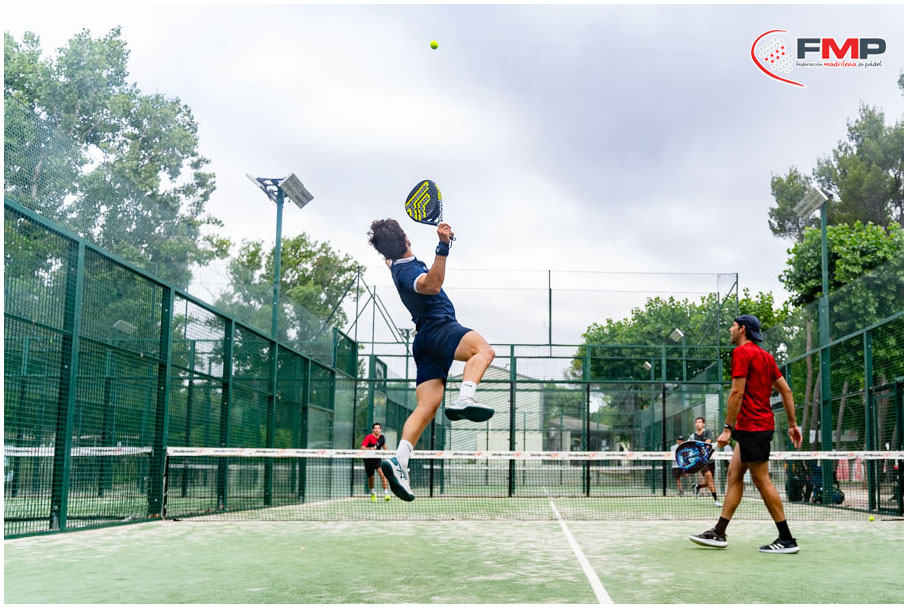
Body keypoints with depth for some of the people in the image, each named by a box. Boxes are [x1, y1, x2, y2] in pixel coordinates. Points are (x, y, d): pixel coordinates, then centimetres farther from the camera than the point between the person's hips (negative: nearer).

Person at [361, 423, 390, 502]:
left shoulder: (382, 437, 2)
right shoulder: (369, 437, -14)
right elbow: (362, 447, -23)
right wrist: (369, 449, -39)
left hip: (377, 459, 2)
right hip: (368, 459, -2)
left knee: (382, 474, -21)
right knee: (371, 477, 10)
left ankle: (386, 494, -23)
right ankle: (372, 493, 37)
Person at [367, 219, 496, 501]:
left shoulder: (397, 265, 16)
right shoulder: (408, 270, -14)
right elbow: (432, 285, -37)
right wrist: (443, 248, -45)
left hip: (424, 338, 8)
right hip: (440, 327, -8)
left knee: (426, 407, -2)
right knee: (483, 349, -31)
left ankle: (399, 461, -16)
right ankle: (464, 399, -56)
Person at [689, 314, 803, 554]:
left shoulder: (741, 352, -10)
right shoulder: (765, 356, 16)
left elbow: (737, 392, -17)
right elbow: (785, 390, 16)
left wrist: (728, 428, -16)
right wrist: (792, 424, 19)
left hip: (752, 425, -10)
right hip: (760, 424, 10)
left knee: (762, 480, -6)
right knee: (734, 474, 10)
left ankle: (787, 539, -2)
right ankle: (719, 532, 12)